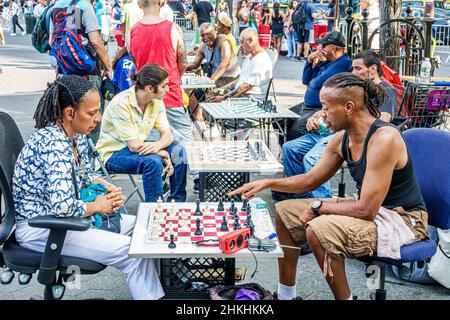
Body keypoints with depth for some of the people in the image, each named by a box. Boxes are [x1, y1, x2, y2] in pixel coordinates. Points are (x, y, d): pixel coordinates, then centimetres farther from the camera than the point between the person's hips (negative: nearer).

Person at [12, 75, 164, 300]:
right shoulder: (54, 143, -28)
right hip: (38, 229, -10)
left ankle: (154, 294, 16)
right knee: (130, 251, -16)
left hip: (57, 215, 10)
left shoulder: (77, 136, 1)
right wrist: (98, 206, -16)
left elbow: (85, 173, 18)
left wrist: (109, 188, -2)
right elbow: (62, 205, -35)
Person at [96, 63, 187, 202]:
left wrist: (158, 145, -30)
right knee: (153, 161, -33)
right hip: (114, 153, -7)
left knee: (178, 151, -12)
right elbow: (134, 146, -27)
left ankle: (177, 202, -1)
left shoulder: (156, 101, -5)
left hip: (141, 147, 7)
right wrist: (164, 154, -19)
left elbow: (167, 135, -7)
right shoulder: (121, 104, -27)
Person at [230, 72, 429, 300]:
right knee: (285, 211, 8)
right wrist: (267, 183, 1)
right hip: (371, 207, 9)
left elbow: (366, 210, -28)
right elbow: (310, 180, 13)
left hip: (402, 219, -9)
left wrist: (318, 207, -16)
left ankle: (344, 297, -8)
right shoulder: (341, 139, -1)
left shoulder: (383, 138, -27)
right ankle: (285, 294, 19)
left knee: (319, 229, -31)